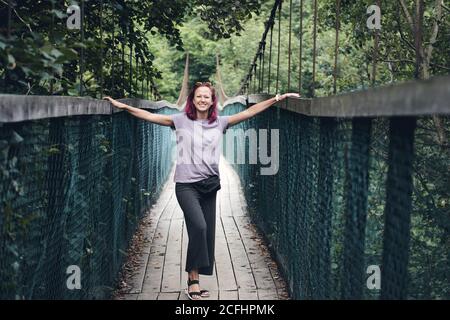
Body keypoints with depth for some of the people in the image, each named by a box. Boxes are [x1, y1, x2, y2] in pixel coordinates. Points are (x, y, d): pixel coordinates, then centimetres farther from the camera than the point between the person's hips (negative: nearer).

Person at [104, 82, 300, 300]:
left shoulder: (220, 123, 7)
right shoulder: (181, 120, 1)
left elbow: (249, 112, 5)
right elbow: (150, 116, -2)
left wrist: (277, 98, 1)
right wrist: (123, 106, -11)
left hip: (210, 185, 4)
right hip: (186, 184, -4)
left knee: (207, 233, 6)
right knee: (199, 226, -23)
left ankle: (193, 282, 18)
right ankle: (193, 279, -10)